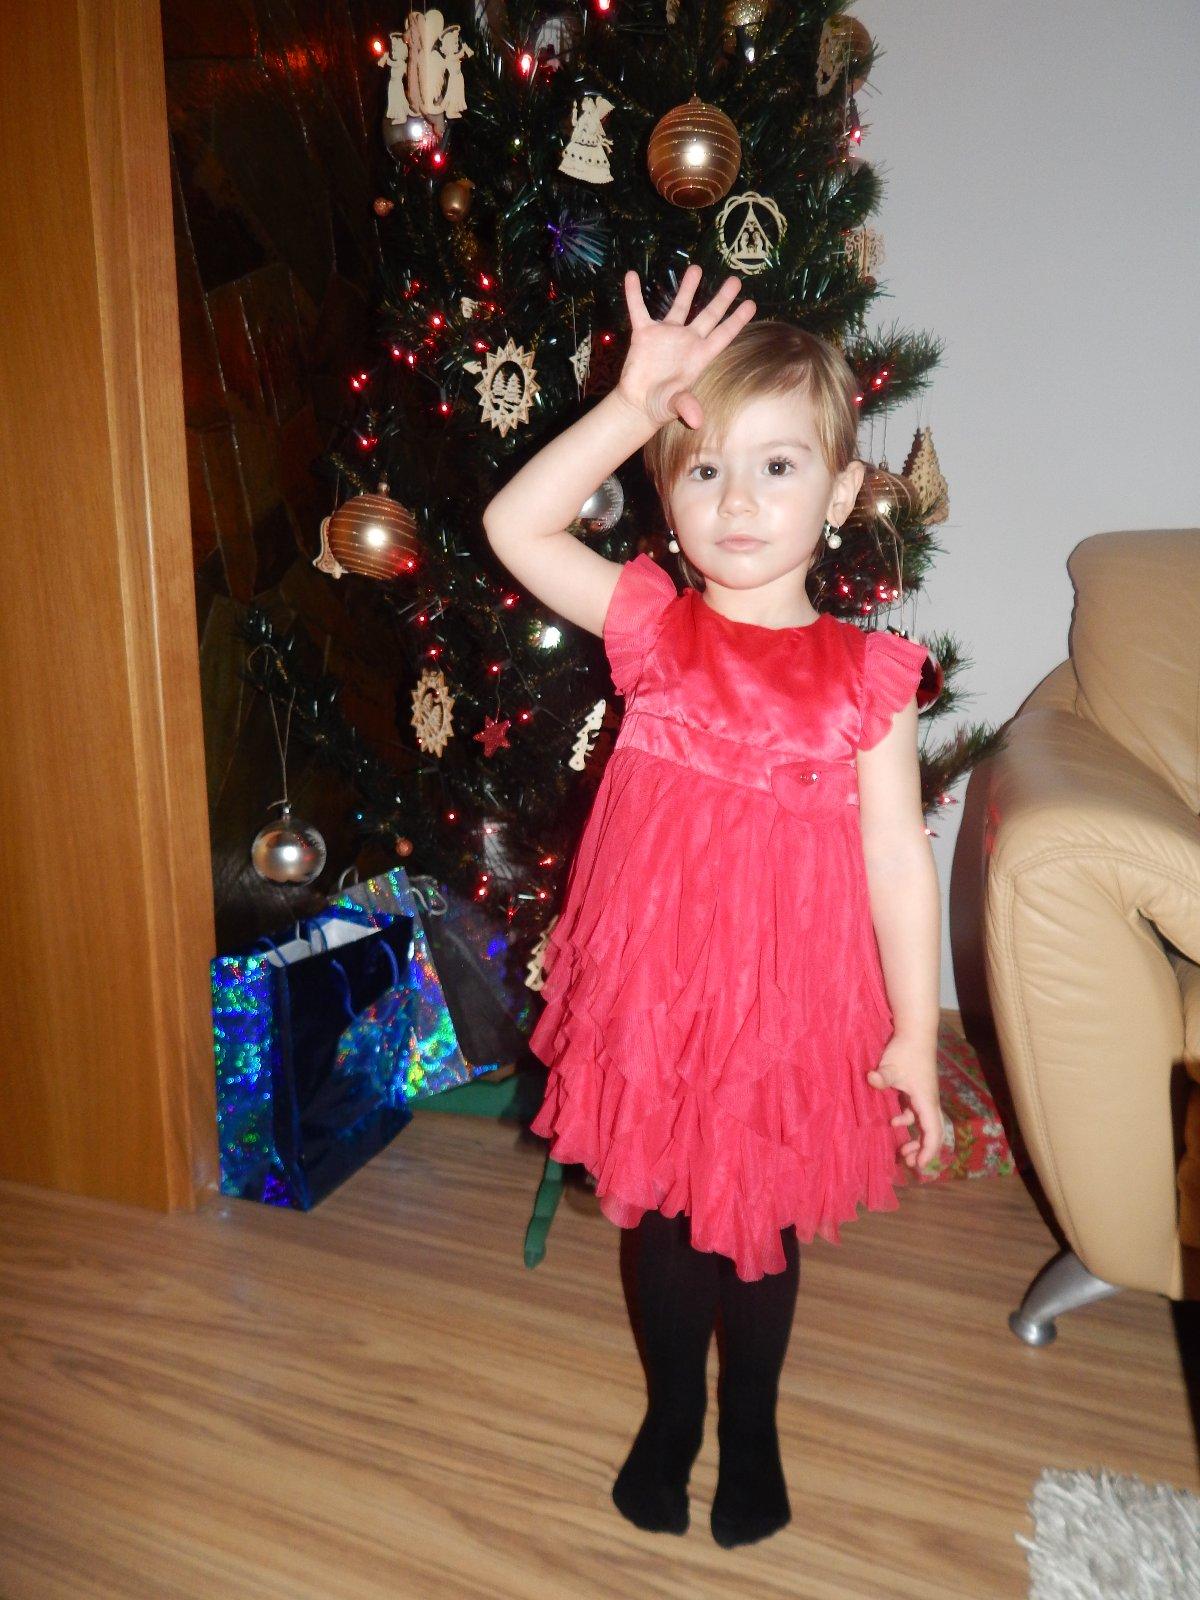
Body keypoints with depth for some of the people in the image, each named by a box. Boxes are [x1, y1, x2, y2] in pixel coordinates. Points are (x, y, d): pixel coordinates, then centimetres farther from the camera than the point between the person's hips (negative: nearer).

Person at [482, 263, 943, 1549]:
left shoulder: (864, 676, -9)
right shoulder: (652, 630, -5)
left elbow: (897, 861, -6)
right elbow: (516, 526, -14)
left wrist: (913, 1034, -5)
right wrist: (633, 405, -21)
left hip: (789, 1008, -1)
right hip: (653, 996, 2)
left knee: (762, 1229, 20)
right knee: (662, 1219, 20)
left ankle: (750, 1428, 48)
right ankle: (670, 1415, 48)